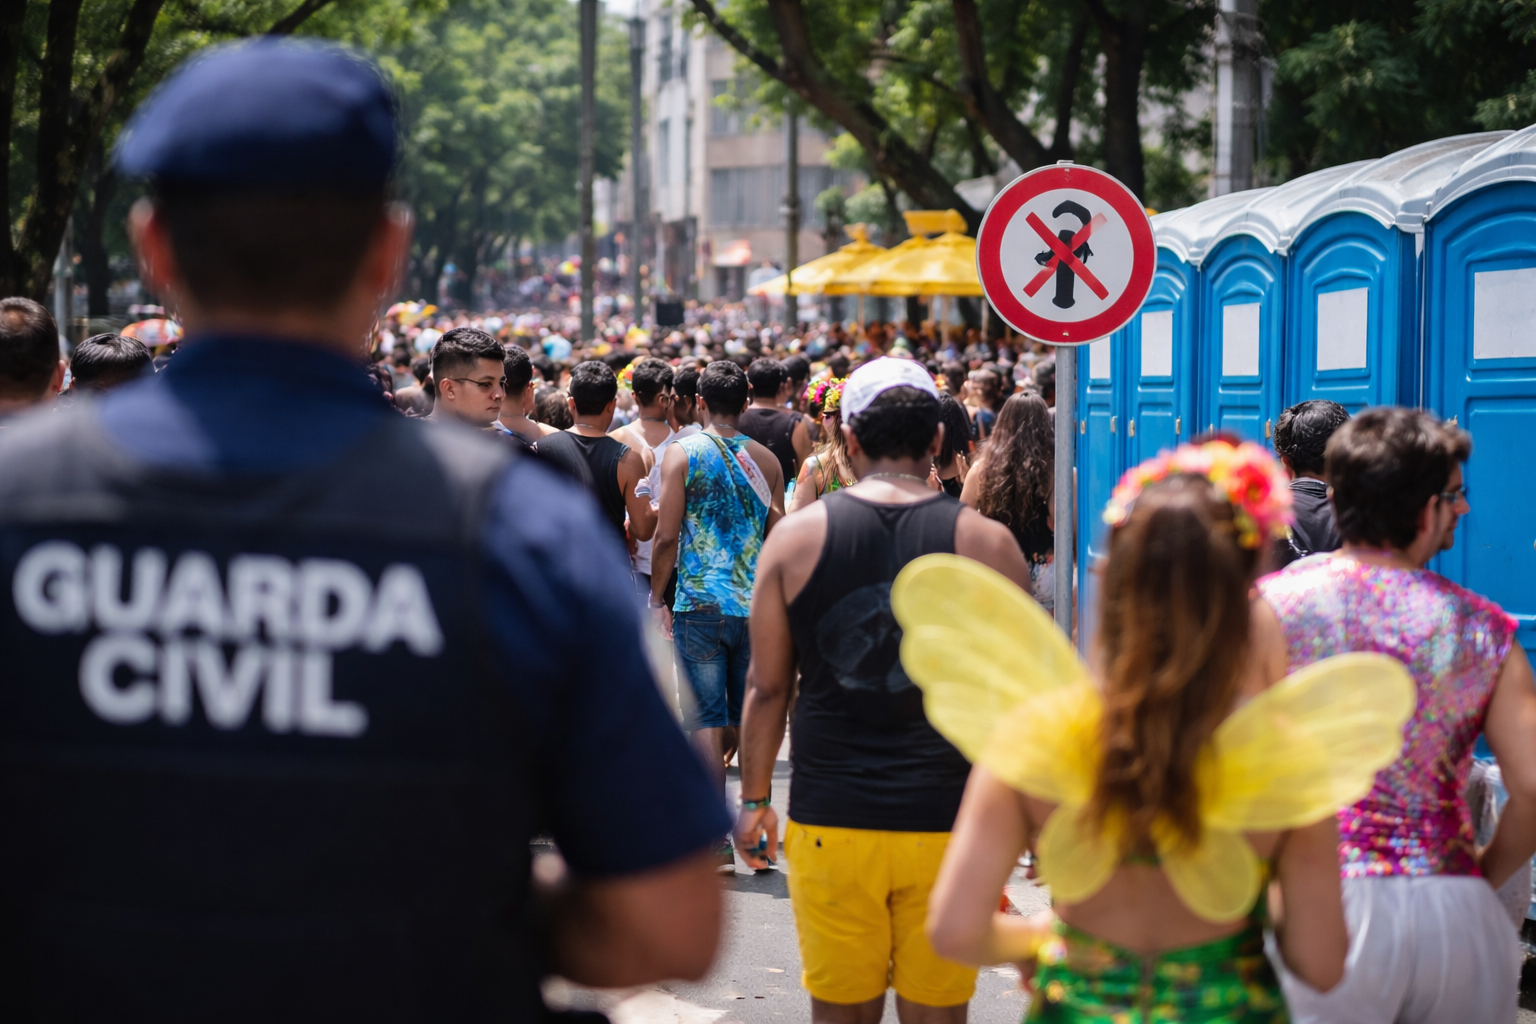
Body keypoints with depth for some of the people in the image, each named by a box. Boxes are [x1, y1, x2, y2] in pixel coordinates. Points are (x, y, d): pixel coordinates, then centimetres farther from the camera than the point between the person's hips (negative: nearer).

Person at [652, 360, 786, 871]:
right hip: (756, 604, 3)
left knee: (707, 722, 0)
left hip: (699, 604, -3)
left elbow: (666, 537, -6)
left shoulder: (682, 452, -3)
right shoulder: (765, 459, 5)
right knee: (752, 721, 10)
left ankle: (717, 841, -2)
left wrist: (658, 599, 5)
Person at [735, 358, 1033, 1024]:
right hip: (947, 822, 0)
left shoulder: (797, 536, 0)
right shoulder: (986, 544, -2)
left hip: (830, 821, 1)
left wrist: (754, 799, 15)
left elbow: (767, 686, 4)